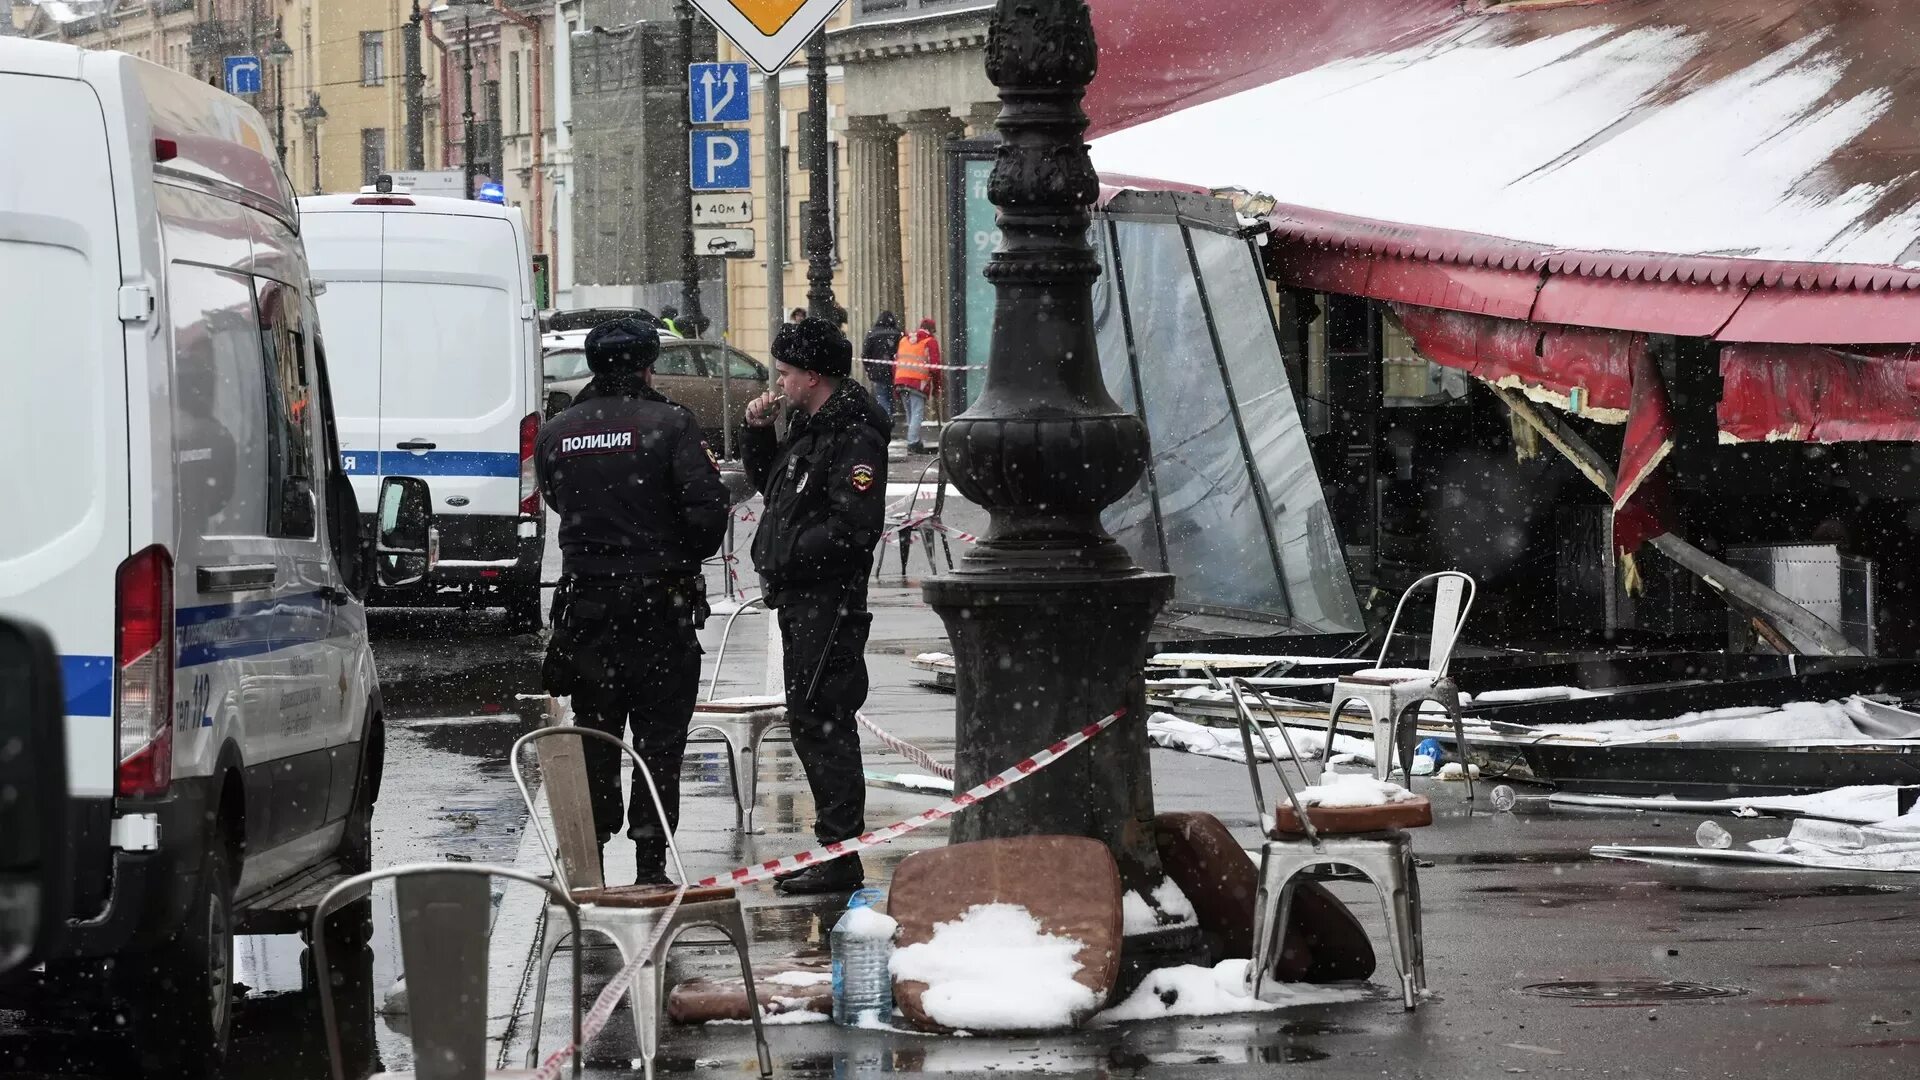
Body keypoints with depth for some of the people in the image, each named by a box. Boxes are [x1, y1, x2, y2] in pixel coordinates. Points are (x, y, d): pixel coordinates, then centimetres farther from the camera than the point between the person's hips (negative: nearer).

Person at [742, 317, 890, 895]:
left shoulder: (854, 438, -16)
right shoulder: (809, 427, 16)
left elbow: (854, 528, -23)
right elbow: (769, 484, 31)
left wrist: (787, 557, -18)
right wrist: (758, 433, 14)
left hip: (830, 603, -11)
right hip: (799, 601, 11)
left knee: (824, 722, -10)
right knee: (809, 722, 15)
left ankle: (840, 857, -8)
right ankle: (831, 851, 22)